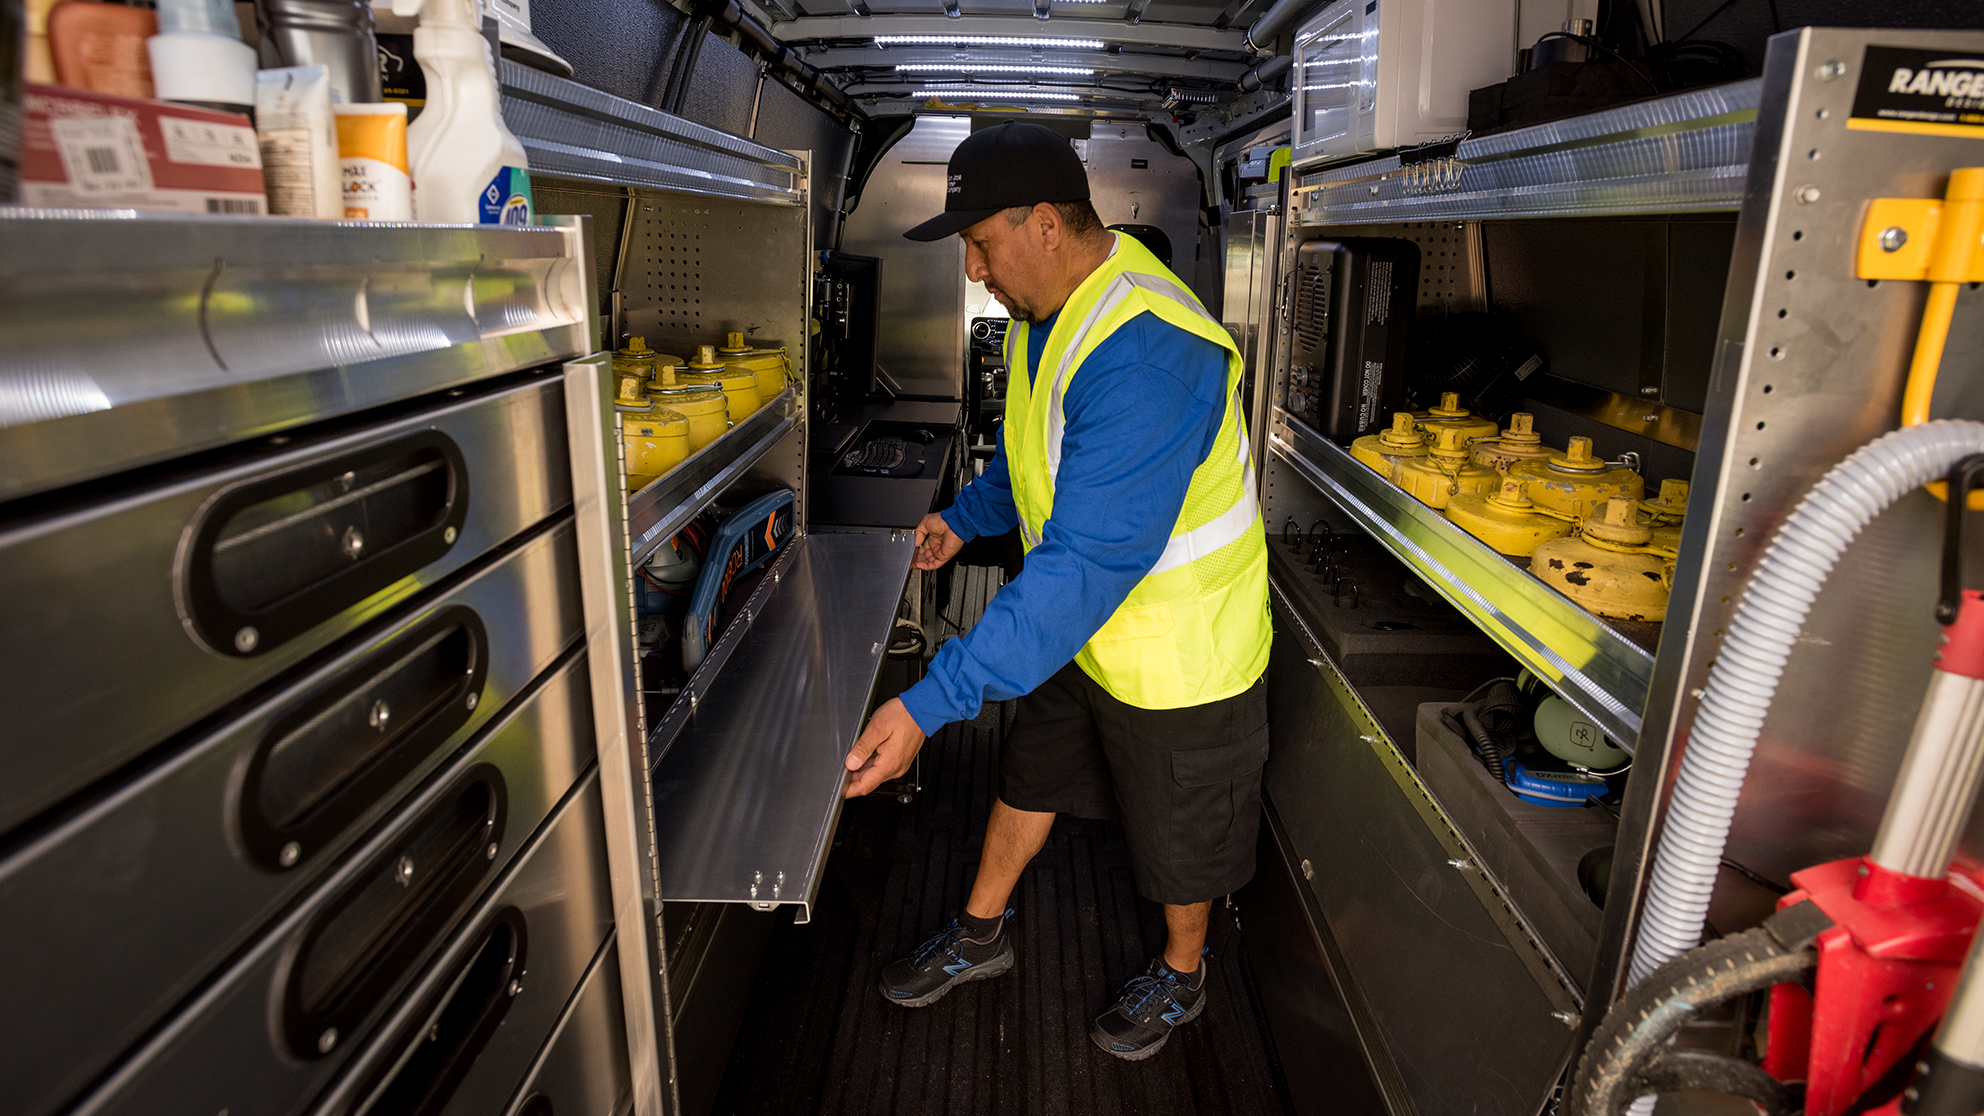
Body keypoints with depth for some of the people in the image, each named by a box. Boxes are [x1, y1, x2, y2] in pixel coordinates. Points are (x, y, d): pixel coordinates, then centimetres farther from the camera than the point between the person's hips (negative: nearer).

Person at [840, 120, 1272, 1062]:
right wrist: (963, 519, 11)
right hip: (1078, 629, 9)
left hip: (1180, 649, -8)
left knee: (1180, 839, 16)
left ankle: (1181, 978, 45)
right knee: (1028, 777, 23)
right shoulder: (1052, 312, -3)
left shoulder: (1145, 352, -36)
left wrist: (929, 704, -41)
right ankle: (980, 938, 46)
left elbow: (1086, 567, -40)